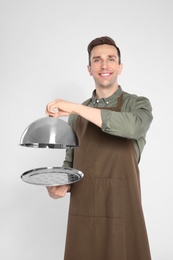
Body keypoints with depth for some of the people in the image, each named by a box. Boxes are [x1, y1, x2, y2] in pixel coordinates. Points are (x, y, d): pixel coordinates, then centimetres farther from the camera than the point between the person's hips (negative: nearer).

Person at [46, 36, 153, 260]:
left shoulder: (138, 104, -1)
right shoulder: (76, 115, 9)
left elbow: (133, 126, -25)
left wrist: (75, 107, -25)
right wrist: (61, 186, -6)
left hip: (121, 211, -3)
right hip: (82, 211, 3)